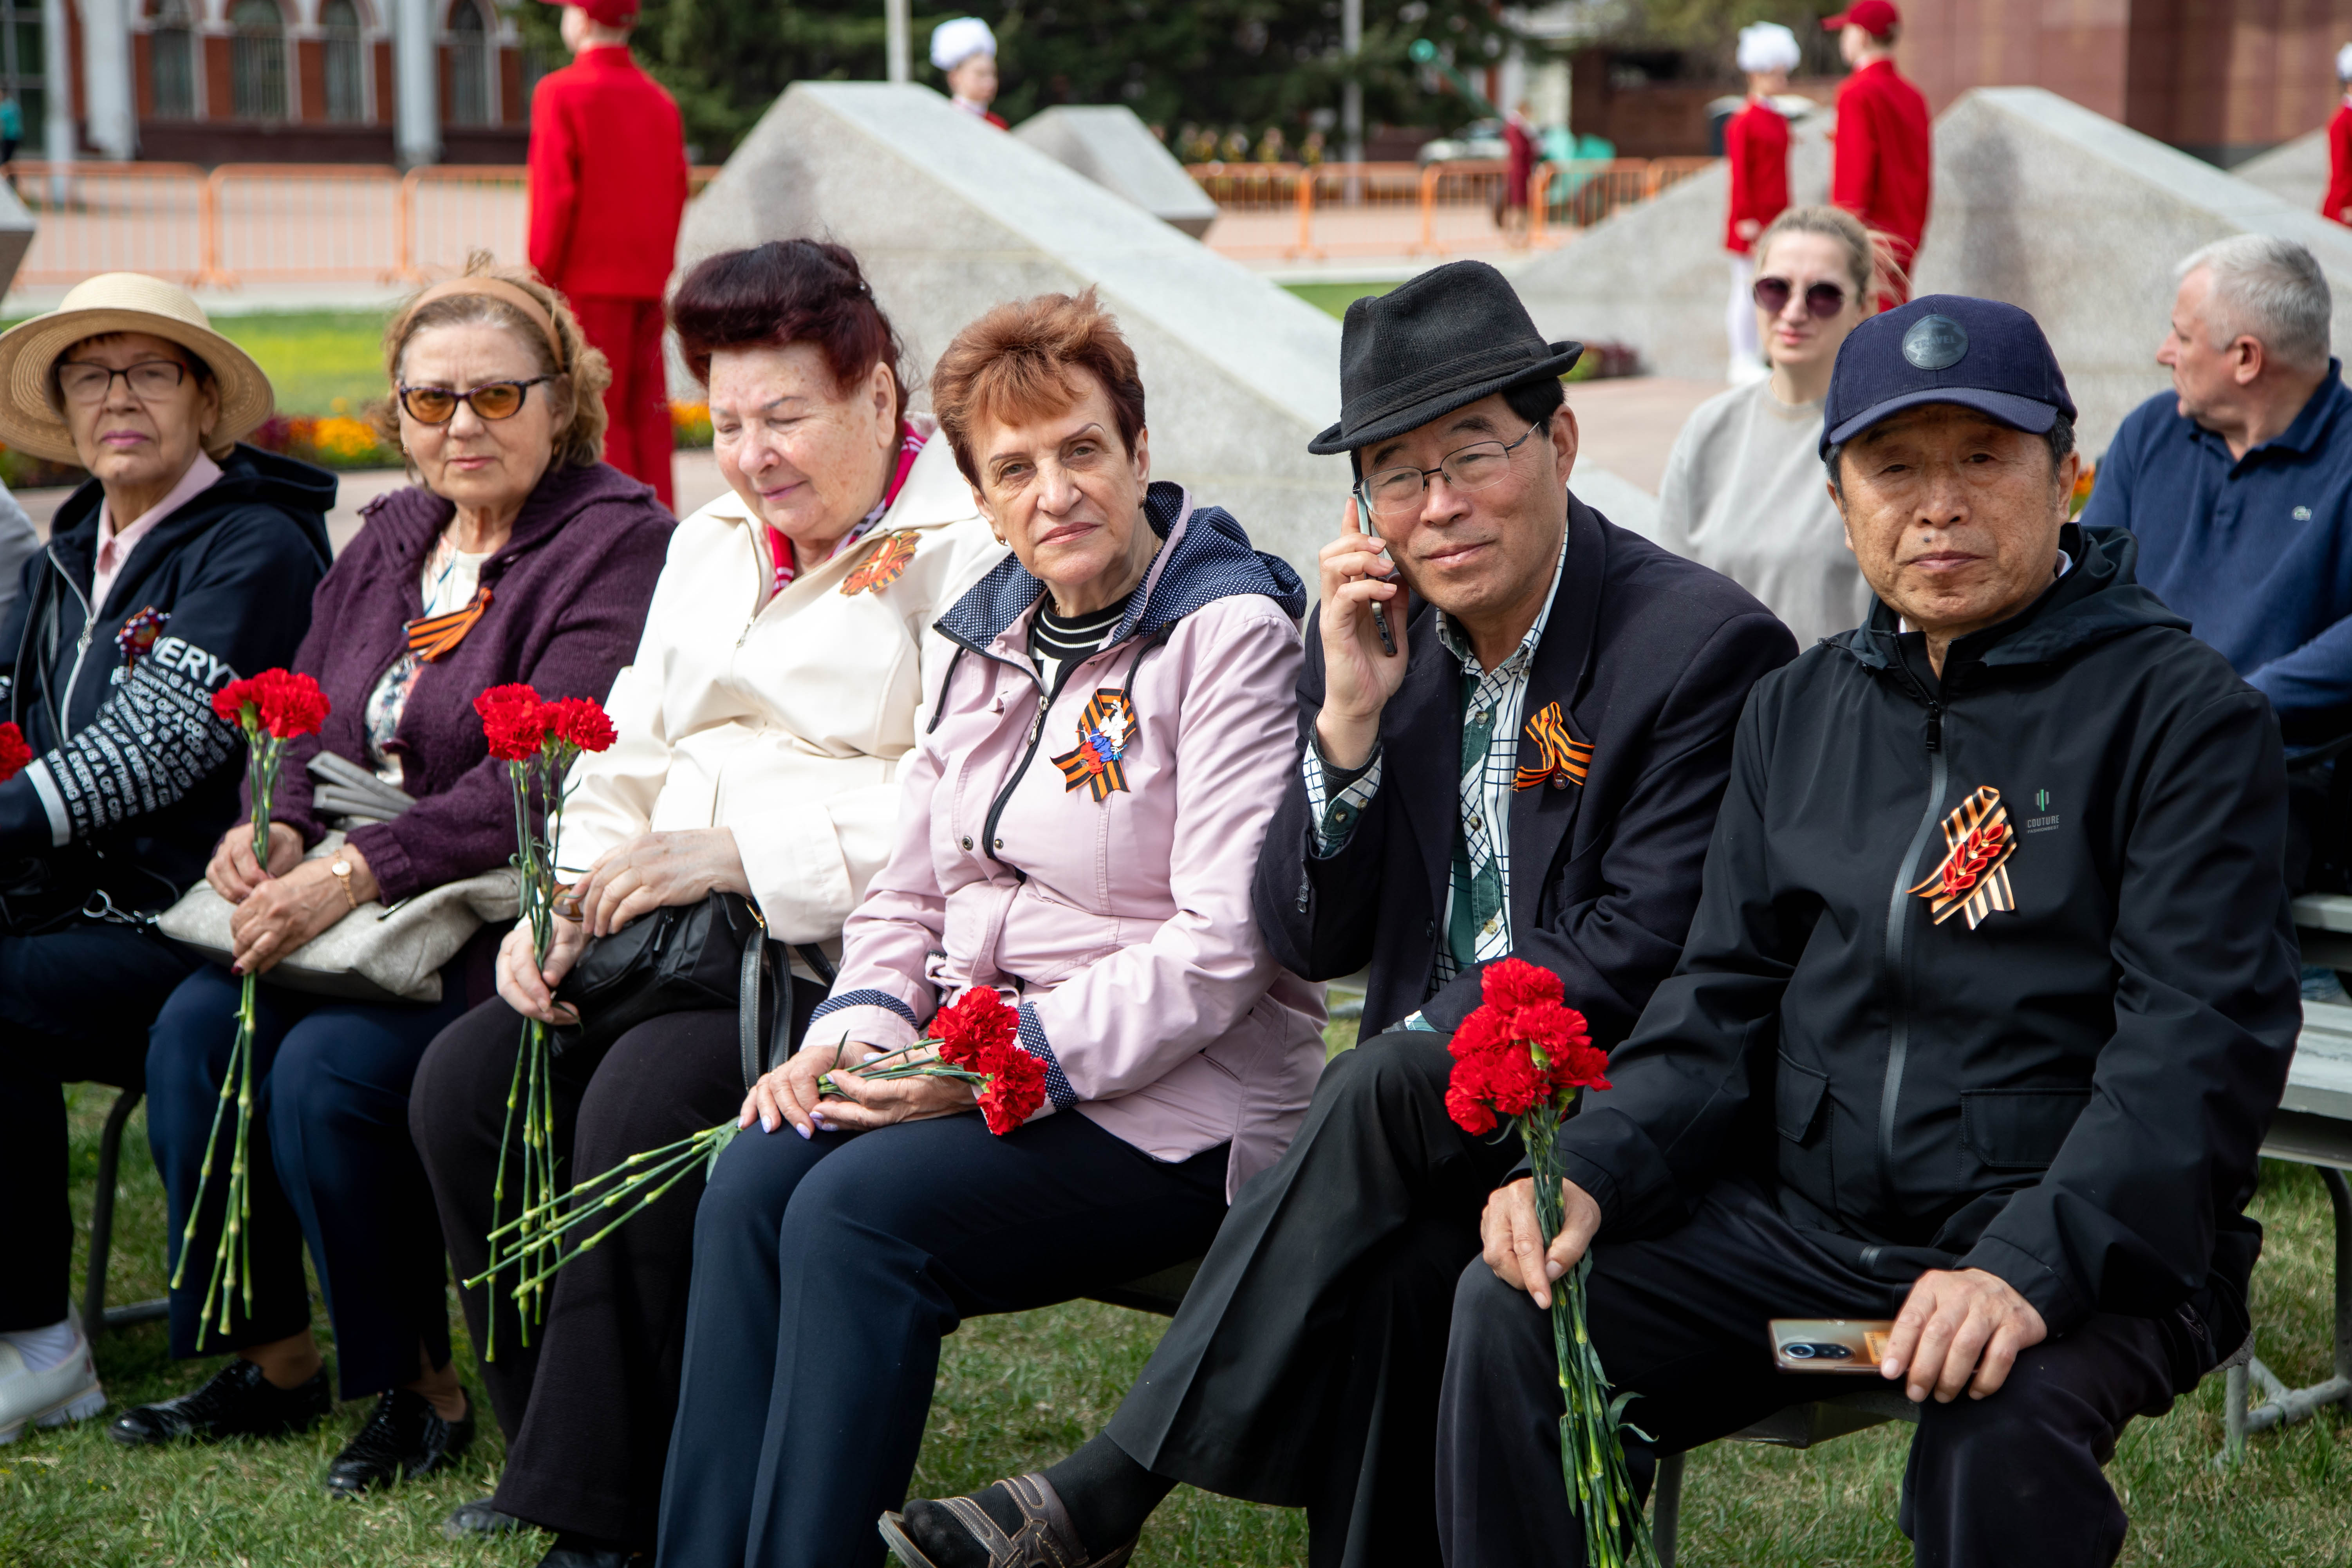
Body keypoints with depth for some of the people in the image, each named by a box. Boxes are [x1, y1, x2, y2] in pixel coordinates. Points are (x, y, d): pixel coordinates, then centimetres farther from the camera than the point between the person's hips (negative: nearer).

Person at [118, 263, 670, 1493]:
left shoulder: (616, 543, -10)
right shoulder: (388, 540, 15)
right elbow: (311, 721, 16)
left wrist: (355, 873, -27)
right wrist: (281, 830, -8)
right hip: (353, 904, 8)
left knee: (330, 1067, -26)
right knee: (195, 1026, -14)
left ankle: (425, 1388, -7)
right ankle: (272, 1359, 2)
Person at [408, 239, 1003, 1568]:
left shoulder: (963, 550, -6)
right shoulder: (713, 545, 22)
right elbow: (628, 758, 21)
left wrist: (737, 852, -20)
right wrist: (564, 902, 1)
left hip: (841, 954, -8)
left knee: (641, 1106, -29)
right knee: (465, 1081, -12)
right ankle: (565, 1459, 0)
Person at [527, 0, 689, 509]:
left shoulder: (561, 92, -9)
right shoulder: (661, 100, 8)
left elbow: (555, 197, -12)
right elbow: (677, 194, 11)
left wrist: (539, 280, -6)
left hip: (587, 282, -5)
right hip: (648, 286, 6)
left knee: (600, 415, -1)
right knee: (648, 410, 8)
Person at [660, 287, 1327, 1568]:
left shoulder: (1236, 632, -9)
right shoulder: (989, 635, 15)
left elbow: (1226, 944, -16)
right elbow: (912, 888, 18)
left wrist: (1013, 1064, -20)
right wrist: (858, 1028, -3)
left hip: (1176, 1103, -6)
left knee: (860, 1211, -27)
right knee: (754, 1180, -20)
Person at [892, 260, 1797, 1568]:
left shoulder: (1707, 644, -9)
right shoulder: (1378, 637, 7)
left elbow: (1636, 962, -13)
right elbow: (1310, 945, 5)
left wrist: (1416, 1048, -16)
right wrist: (1351, 716, -8)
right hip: (1436, 1123, 5)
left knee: (1382, 1090, -31)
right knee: (1392, 1270, -29)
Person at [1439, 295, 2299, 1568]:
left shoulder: (2178, 708, -4)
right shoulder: (1795, 712, 15)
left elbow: (2198, 1041, -13)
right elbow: (1723, 1001, 14)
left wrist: (2029, 1269, -28)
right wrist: (1589, 1170, -6)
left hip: (2080, 1247, -5)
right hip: (1802, 1222, 5)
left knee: (1997, 1417, -35)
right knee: (1514, 1311, -14)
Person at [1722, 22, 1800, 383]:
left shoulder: (1780, 121, 14)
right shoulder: (1743, 124, -10)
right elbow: (1740, 174, -13)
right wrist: (1747, 220, -15)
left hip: (1776, 220, 8)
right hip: (1752, 223, -8)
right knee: (1748, 289, -2)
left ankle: (1755, 357, 13)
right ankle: (1744, 363, 2)